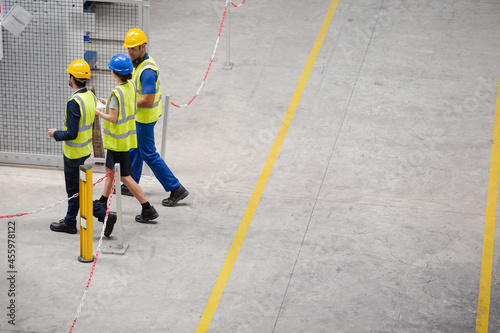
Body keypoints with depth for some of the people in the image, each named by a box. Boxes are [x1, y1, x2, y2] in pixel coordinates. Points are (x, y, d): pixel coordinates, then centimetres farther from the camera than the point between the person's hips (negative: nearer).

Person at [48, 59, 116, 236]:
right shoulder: (91, 96, 0)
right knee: (73, 188, 21)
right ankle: (70, 222, 33)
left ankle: (104, 215, -4)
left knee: (76, 191, 2)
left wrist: (56, 134, -9)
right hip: (85, 150, 9)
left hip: (74, 153, -9)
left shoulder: (74, 103, -27)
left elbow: (71, 134, -27)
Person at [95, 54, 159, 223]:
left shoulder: (117, 93, -25)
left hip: (118, 139, -9)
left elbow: (113, 118, -22)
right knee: (110, 168, 24)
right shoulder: (131, 86, 1)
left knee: (125, 177, -2)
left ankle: (148, 209, -2)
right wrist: (109, 105, 14)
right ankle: (103, 201, 36)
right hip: (127, 135, 9)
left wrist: (98, 112, -9)